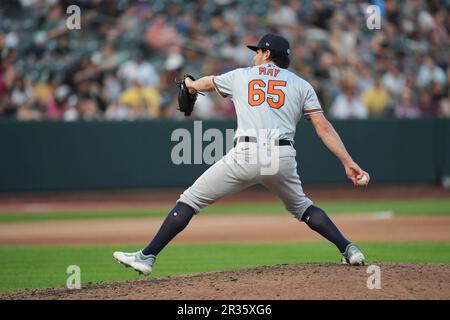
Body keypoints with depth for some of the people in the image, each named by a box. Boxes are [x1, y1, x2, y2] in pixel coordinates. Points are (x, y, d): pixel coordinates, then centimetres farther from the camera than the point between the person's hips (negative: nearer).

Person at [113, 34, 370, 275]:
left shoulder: (240, 76, 20)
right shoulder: (301, 85, 17)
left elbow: (208, 82, 41)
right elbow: (324, 127, 7)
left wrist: (190, 84, 63)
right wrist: (348, 162, 5)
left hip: (245, 156, -2)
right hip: (283, 159, 2)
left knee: (191, 200, 6)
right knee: (301, 206, 28)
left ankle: (147, 257, -1)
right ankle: (349, 249, 15)